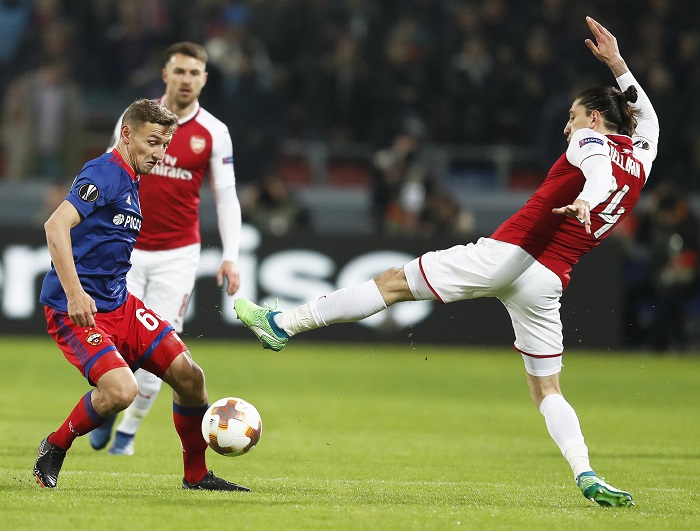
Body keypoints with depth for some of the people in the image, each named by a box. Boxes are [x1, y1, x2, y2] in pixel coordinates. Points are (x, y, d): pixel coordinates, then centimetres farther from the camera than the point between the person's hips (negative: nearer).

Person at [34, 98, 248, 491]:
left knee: (189, 375, 1)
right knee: (121, 390, -27)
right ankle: (54, 448, -1)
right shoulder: (104, 174, -14)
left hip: (120, 304, 9)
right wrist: (74, 294, -34)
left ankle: (196, 475, 17)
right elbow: (56, 225, -28)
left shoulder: (131, 182, 16)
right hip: (77, 309, -9)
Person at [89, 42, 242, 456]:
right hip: (128, 248, 1)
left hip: (178, 254, -1)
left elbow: (226, 197, 1)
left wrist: (230, 257, -9)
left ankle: (129, 429, 14)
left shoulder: (214, 133, -1)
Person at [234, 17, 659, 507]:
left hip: (506, 253, -5)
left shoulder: (590, 141, 1)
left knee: (394, 282, 3)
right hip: (550, 280, 5)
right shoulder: (642, 162, 19)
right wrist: (617, 63, 42)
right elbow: (645, 117, 40)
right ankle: (587, 476, -11)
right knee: (547, 390, 11)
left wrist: (585, 199, -44)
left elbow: (599, 172, -23)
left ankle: (283, 324, 5)